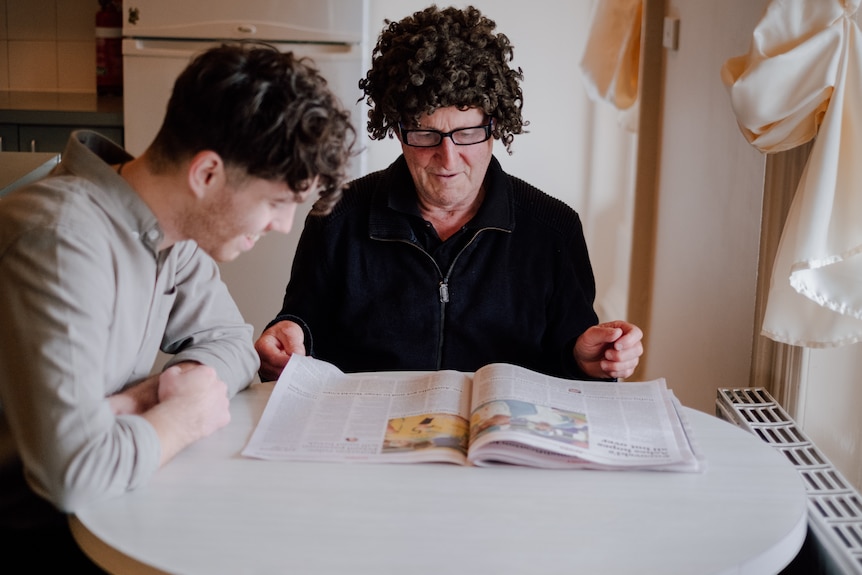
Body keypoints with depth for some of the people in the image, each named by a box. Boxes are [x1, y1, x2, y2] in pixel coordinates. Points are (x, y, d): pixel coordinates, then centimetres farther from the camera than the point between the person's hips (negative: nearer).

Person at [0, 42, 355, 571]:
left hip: (96, 509, 7)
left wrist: (142, 400, -12)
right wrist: (185, 413, -17)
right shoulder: (62, 240, -29)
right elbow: (77, 472, -36)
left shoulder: (176, 229, -3)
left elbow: (230, 344, 8)